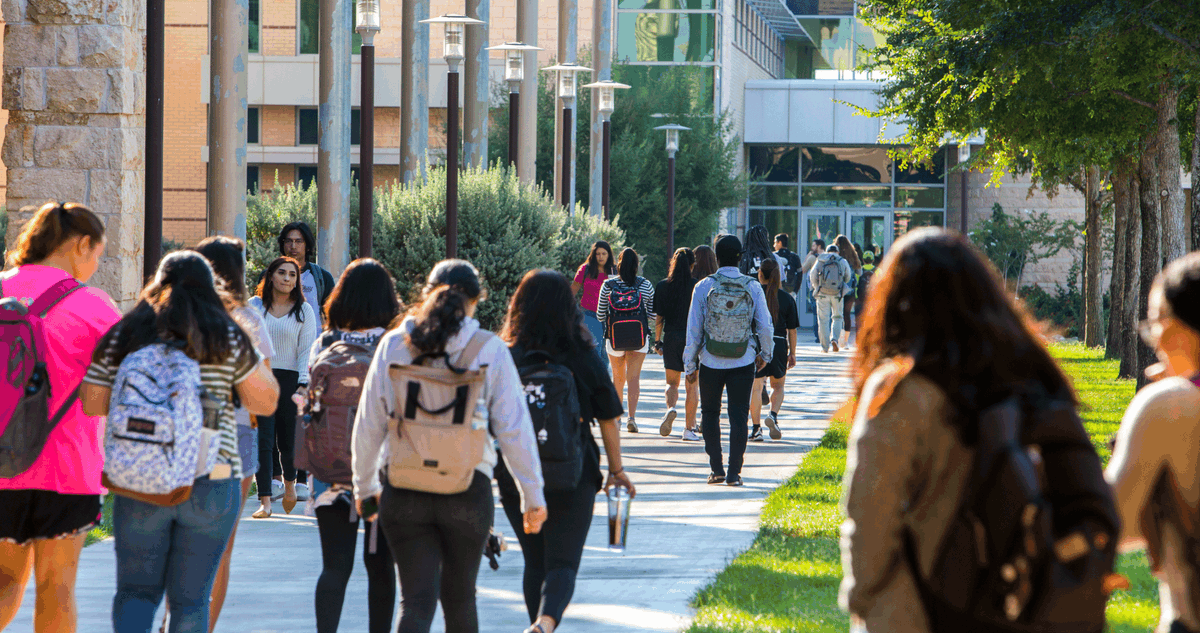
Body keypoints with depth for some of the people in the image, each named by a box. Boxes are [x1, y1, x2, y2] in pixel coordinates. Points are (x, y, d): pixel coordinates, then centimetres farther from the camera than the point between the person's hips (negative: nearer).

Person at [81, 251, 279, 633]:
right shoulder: (228, 339, -2)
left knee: (136, 591, 10)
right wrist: (252, 356, 15)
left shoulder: (121, 337, 2)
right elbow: (266, 402, 3)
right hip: (210, 485, -1)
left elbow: (90, 405, 5)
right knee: (190, 599, 9)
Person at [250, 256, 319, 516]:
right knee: (263, 440, -9)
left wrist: (303, 384, -8)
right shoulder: (254, 306, 8)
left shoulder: (303, 310, 6)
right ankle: (265, 501, -10)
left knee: (288, 440, 3)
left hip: (289, 379, 0)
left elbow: (307, 350, 2)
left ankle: (290, 483, 34)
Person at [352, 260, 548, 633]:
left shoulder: (394, 345, 1)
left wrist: (364, 486, 19)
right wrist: (532, 496, 5)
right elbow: (514, 429, -3)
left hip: (403, 491, 1)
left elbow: (368, 424, 6)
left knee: (416, 599, 2)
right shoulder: (490, 350, -4)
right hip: (468, 489, -1)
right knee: (459, 597, 16)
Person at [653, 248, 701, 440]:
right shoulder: (697, 287, -6)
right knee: (692, 386, 7)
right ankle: (689, 428, 6)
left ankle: (671, 408, -16)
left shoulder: (663, 286, -1)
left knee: (672, 383, 15)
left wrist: (657, 341, 9)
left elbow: (658, 318, 0)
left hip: (671, 338, 1)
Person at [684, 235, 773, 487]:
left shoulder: (703, 287, -6)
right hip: (743, 361, 0)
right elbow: (765, 326, 1)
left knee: (710, 412, 14)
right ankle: (734, 472, 1)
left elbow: (693, 329, -4)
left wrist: (690, 365, 4)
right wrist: (765, 354, 18)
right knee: (739, 416, 4)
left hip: (711, 362, 0)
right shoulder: (753, 287, -4)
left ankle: (717, 468, 9)